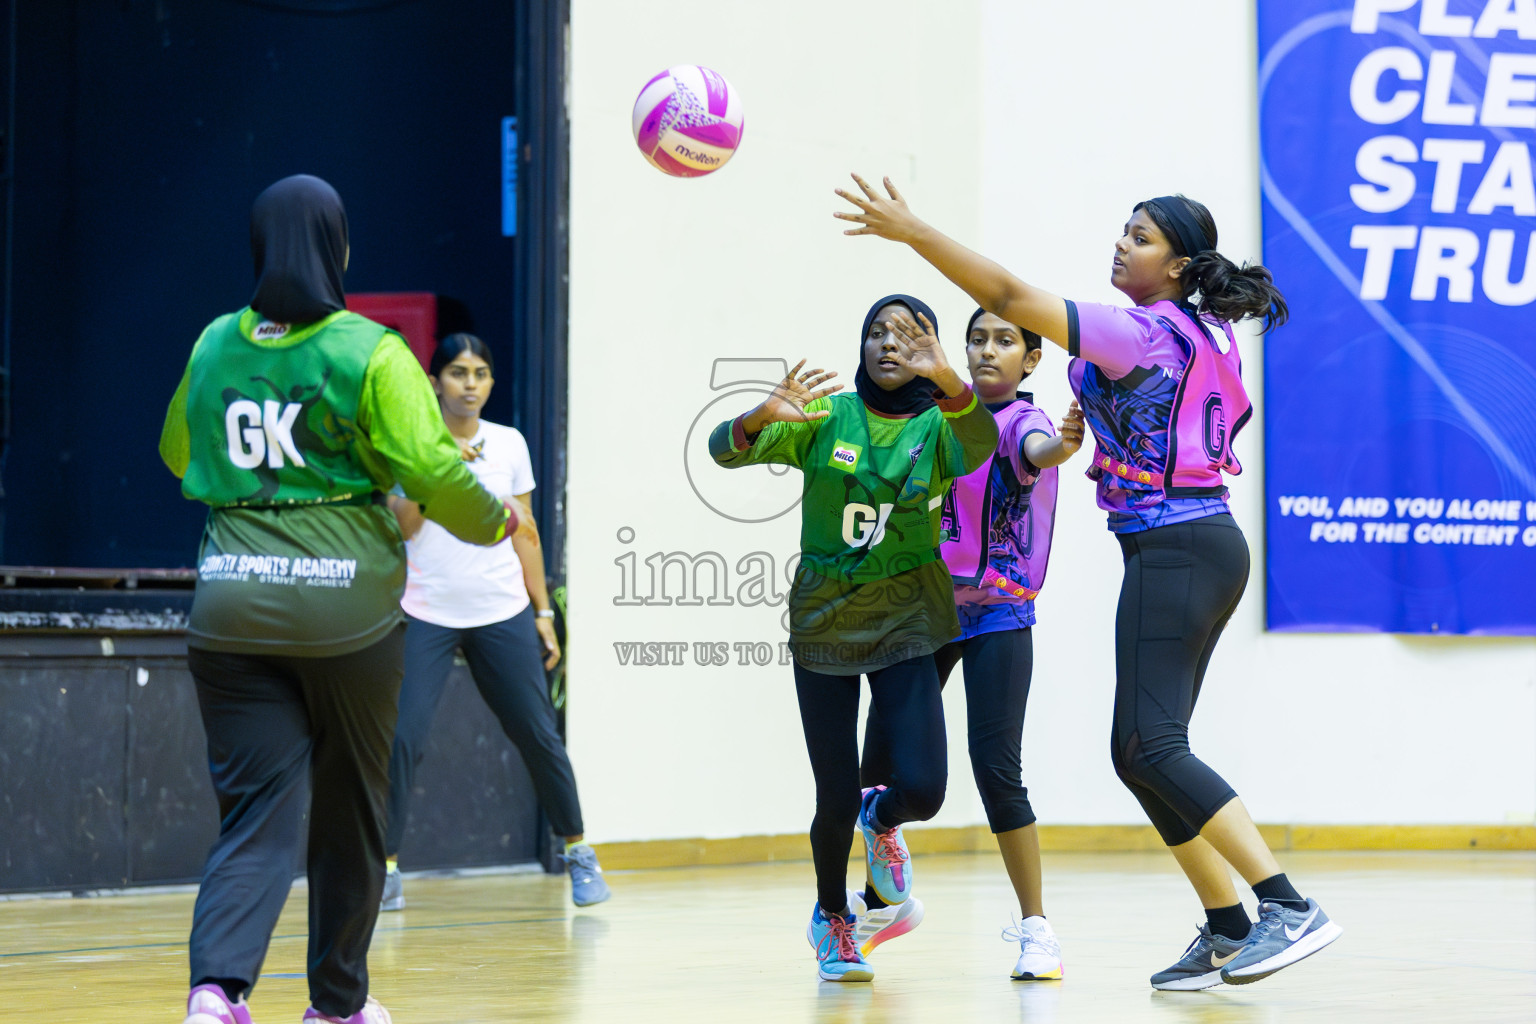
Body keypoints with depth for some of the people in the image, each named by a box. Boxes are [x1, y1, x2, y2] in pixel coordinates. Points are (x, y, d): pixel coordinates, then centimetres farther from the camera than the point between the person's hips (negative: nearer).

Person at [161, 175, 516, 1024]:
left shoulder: (215, 347, 7)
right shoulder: (368, 353, -7)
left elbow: (177, 454, 23)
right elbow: (431, 469, -12)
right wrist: (494, 522, 8)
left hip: (230, 604, 3)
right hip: (347, 602, -3)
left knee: (255, 813, 0)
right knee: (349, 810, 15)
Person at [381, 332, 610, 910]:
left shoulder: (510, 445, 8)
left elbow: (525, 534, 12)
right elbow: (404, 525, -11)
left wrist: (543, 611, 9)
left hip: (503, 613, 2)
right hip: (426, 614, -2)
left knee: (538, 736, 3)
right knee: (402, 739, -12)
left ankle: (578, 854, 19)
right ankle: (387, 869, -3)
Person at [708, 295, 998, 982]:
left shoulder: (938, 425, -4)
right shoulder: (826, 418, -3)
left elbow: (981, 444, -29)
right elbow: (723, 450, -14)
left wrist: (947, 382, -49)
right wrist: (760, 417, -37)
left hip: (904, 623, 0)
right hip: (823, 621, 0)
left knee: (921, 789, -15)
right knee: (836, 802, 0)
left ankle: (881, 821, 24)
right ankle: (831, 916, 31)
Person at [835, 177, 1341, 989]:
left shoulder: (1138, 334, -13)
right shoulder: (1208, 338, 14)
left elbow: (1011, 298, -19)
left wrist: (912, 232, -18)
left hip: (1172, 550, -10)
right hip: (1208, 544, 10)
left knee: (1149, 746, -13)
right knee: (1144, 749, 11)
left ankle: (1289, 909, -21)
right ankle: (1228, 930, 10)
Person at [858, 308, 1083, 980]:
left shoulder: (1021, 420, -13)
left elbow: (1038, 449, -37)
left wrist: (1064, 444, -61)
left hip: (998, 617, -6)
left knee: (995, 767, -14)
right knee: (881, 758, 7)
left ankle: (1035, 929, -2)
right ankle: (884, 901, 30)